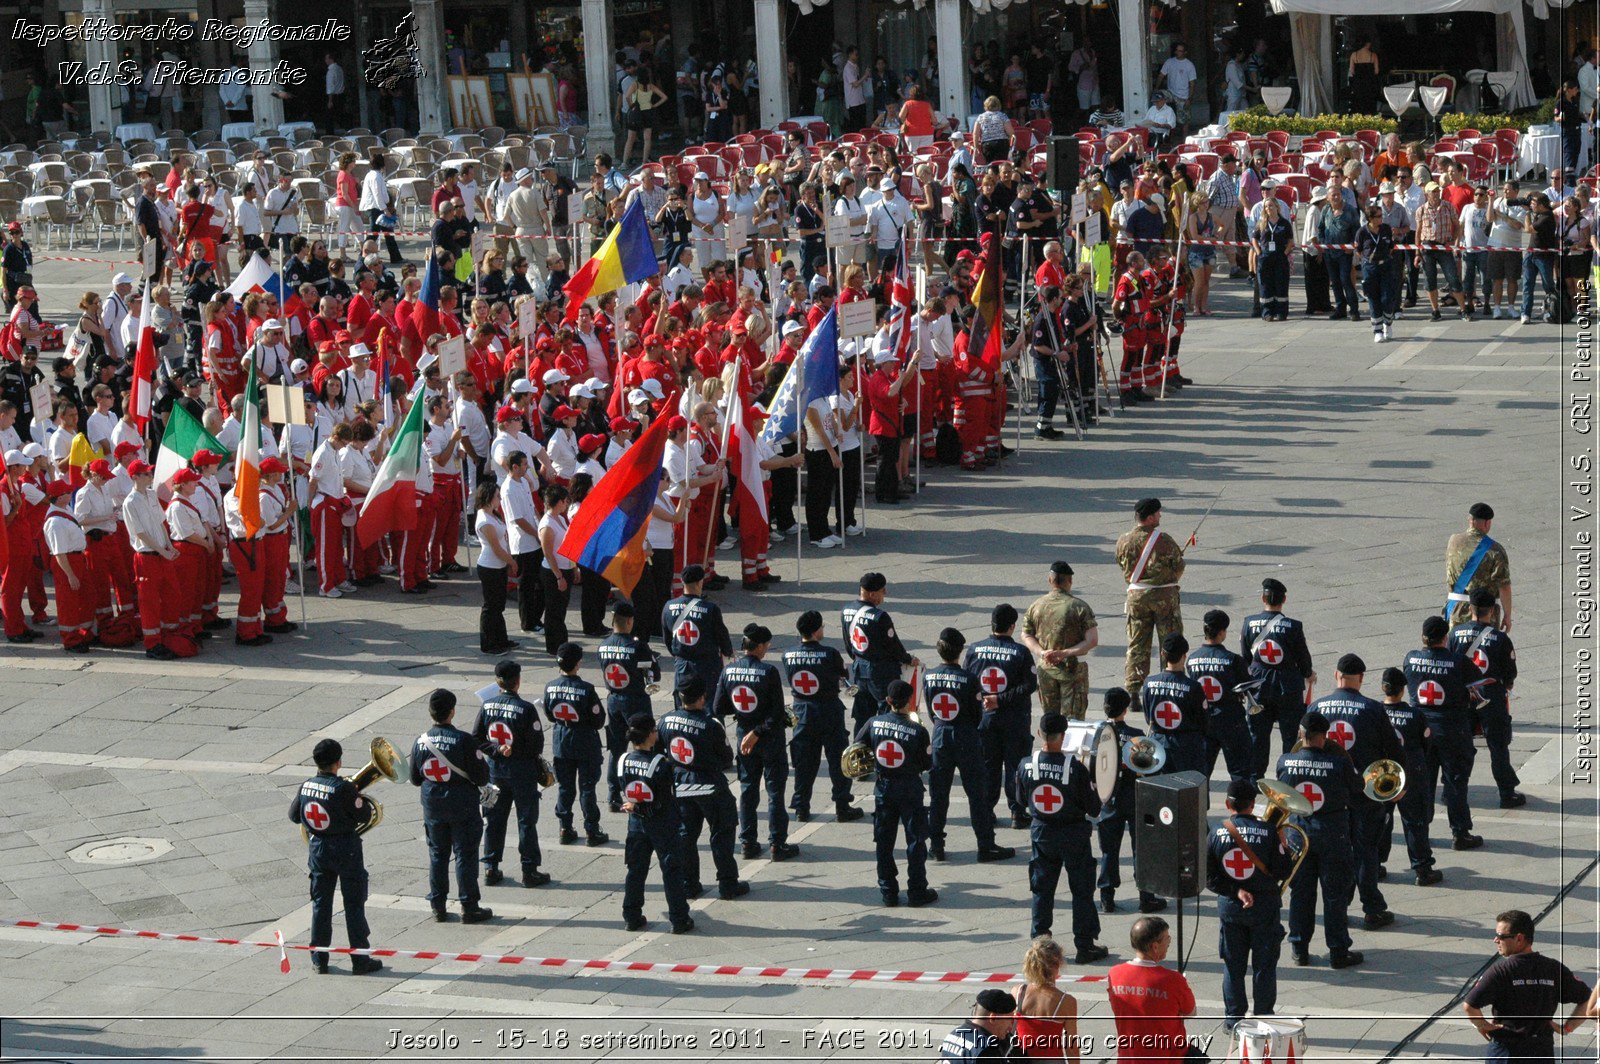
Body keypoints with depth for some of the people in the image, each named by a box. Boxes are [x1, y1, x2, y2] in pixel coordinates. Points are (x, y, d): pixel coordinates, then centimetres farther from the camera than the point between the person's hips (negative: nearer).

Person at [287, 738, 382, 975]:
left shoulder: (306, 787, -3)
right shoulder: (343, 789, -20)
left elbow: (294, 816, 9)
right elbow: (364, 816, -15)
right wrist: (361, 799, 2)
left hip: (317, 847, 5)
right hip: (345, 848, -5)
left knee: (320, 903, 13)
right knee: (354, 904, 4)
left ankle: (319, 959, 14)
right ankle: (360, 960, 7)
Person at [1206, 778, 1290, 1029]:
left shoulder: (1217, 835, -7)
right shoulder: (1268, 833, -14)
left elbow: (1210, 878, -8)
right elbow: (1282, 871, -11)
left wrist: (1236, 891, -7)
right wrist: (1284, 846, 2)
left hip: (1229, 906, 2)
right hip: (1264, 905, -2)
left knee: (1233, 964, 12)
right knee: (1264, 965, 8)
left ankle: (1233, 1016, 16)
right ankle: (1264, 1017, 11)